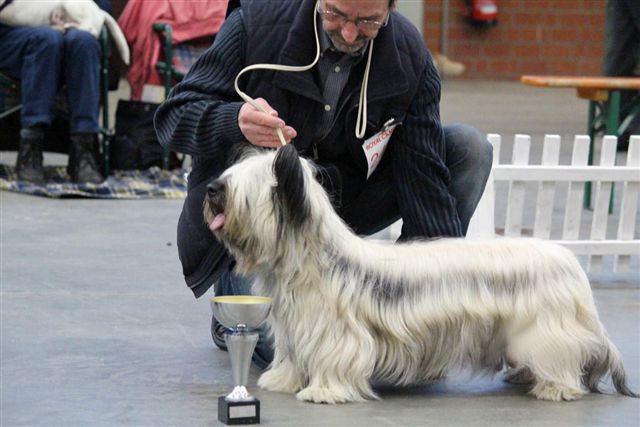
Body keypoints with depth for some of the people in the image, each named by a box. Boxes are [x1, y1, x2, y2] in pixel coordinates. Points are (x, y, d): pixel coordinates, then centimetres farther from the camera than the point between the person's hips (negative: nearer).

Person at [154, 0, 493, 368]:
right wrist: (235, 123, -43)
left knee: (470, 148, -13)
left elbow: (423, 176, -15)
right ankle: (234, 289, 13)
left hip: (346, 200, 4)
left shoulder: (410, 56, -14)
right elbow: (173, 118, -20)